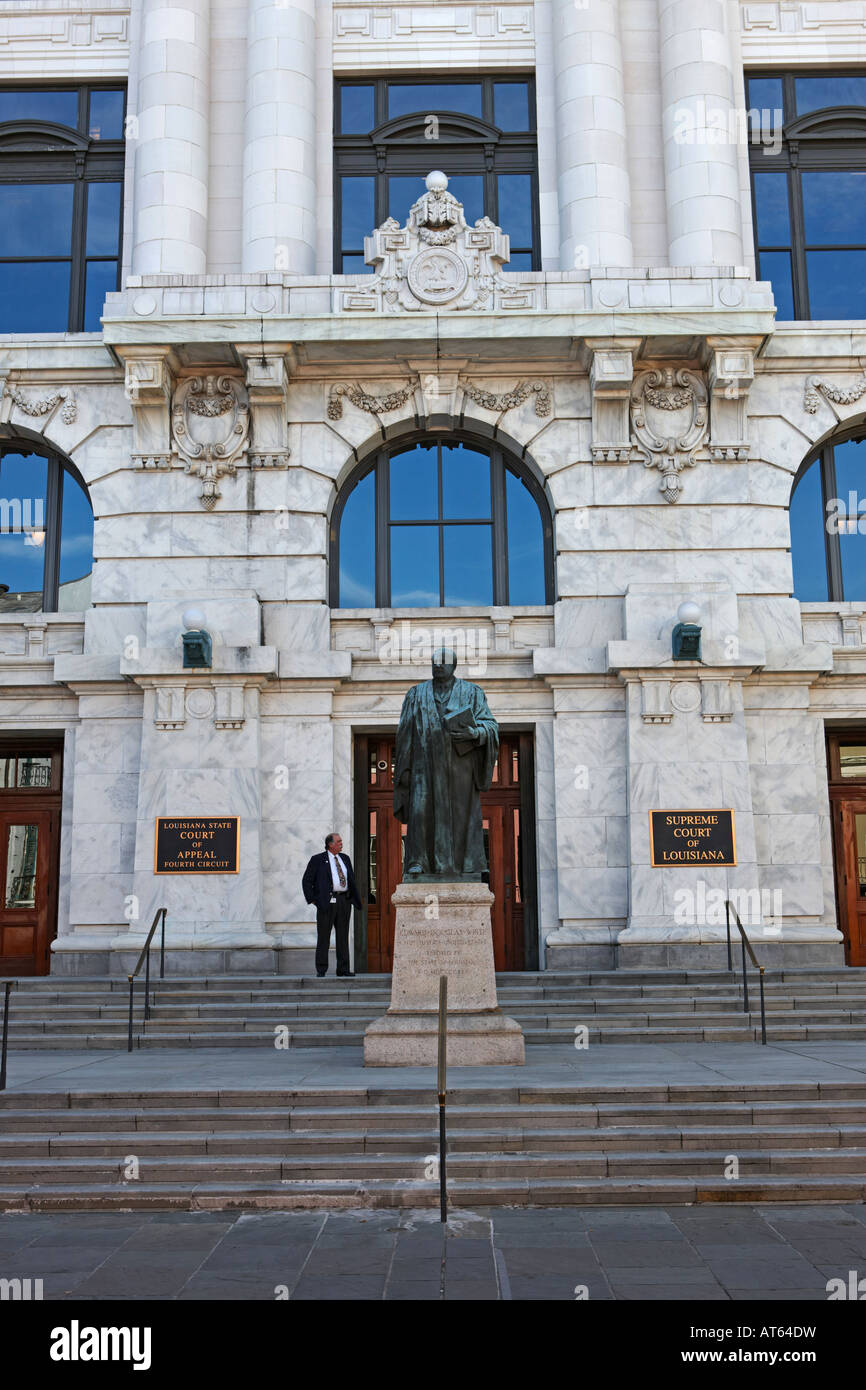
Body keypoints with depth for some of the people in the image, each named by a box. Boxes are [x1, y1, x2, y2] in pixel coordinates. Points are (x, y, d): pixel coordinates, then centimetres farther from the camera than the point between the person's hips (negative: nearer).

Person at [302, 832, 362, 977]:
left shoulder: (345, 858, 16)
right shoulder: (318, 860, 0)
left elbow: (351, 880, 21)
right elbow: (307, 880, -1)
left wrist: (356, 899, 12)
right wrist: (312, 899, -8)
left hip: (344, 901, 5)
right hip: (327, 901, -5)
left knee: (343, 936, 6)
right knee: (323, 937, -2)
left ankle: (343, 969, 11)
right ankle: (321, 970, 4)